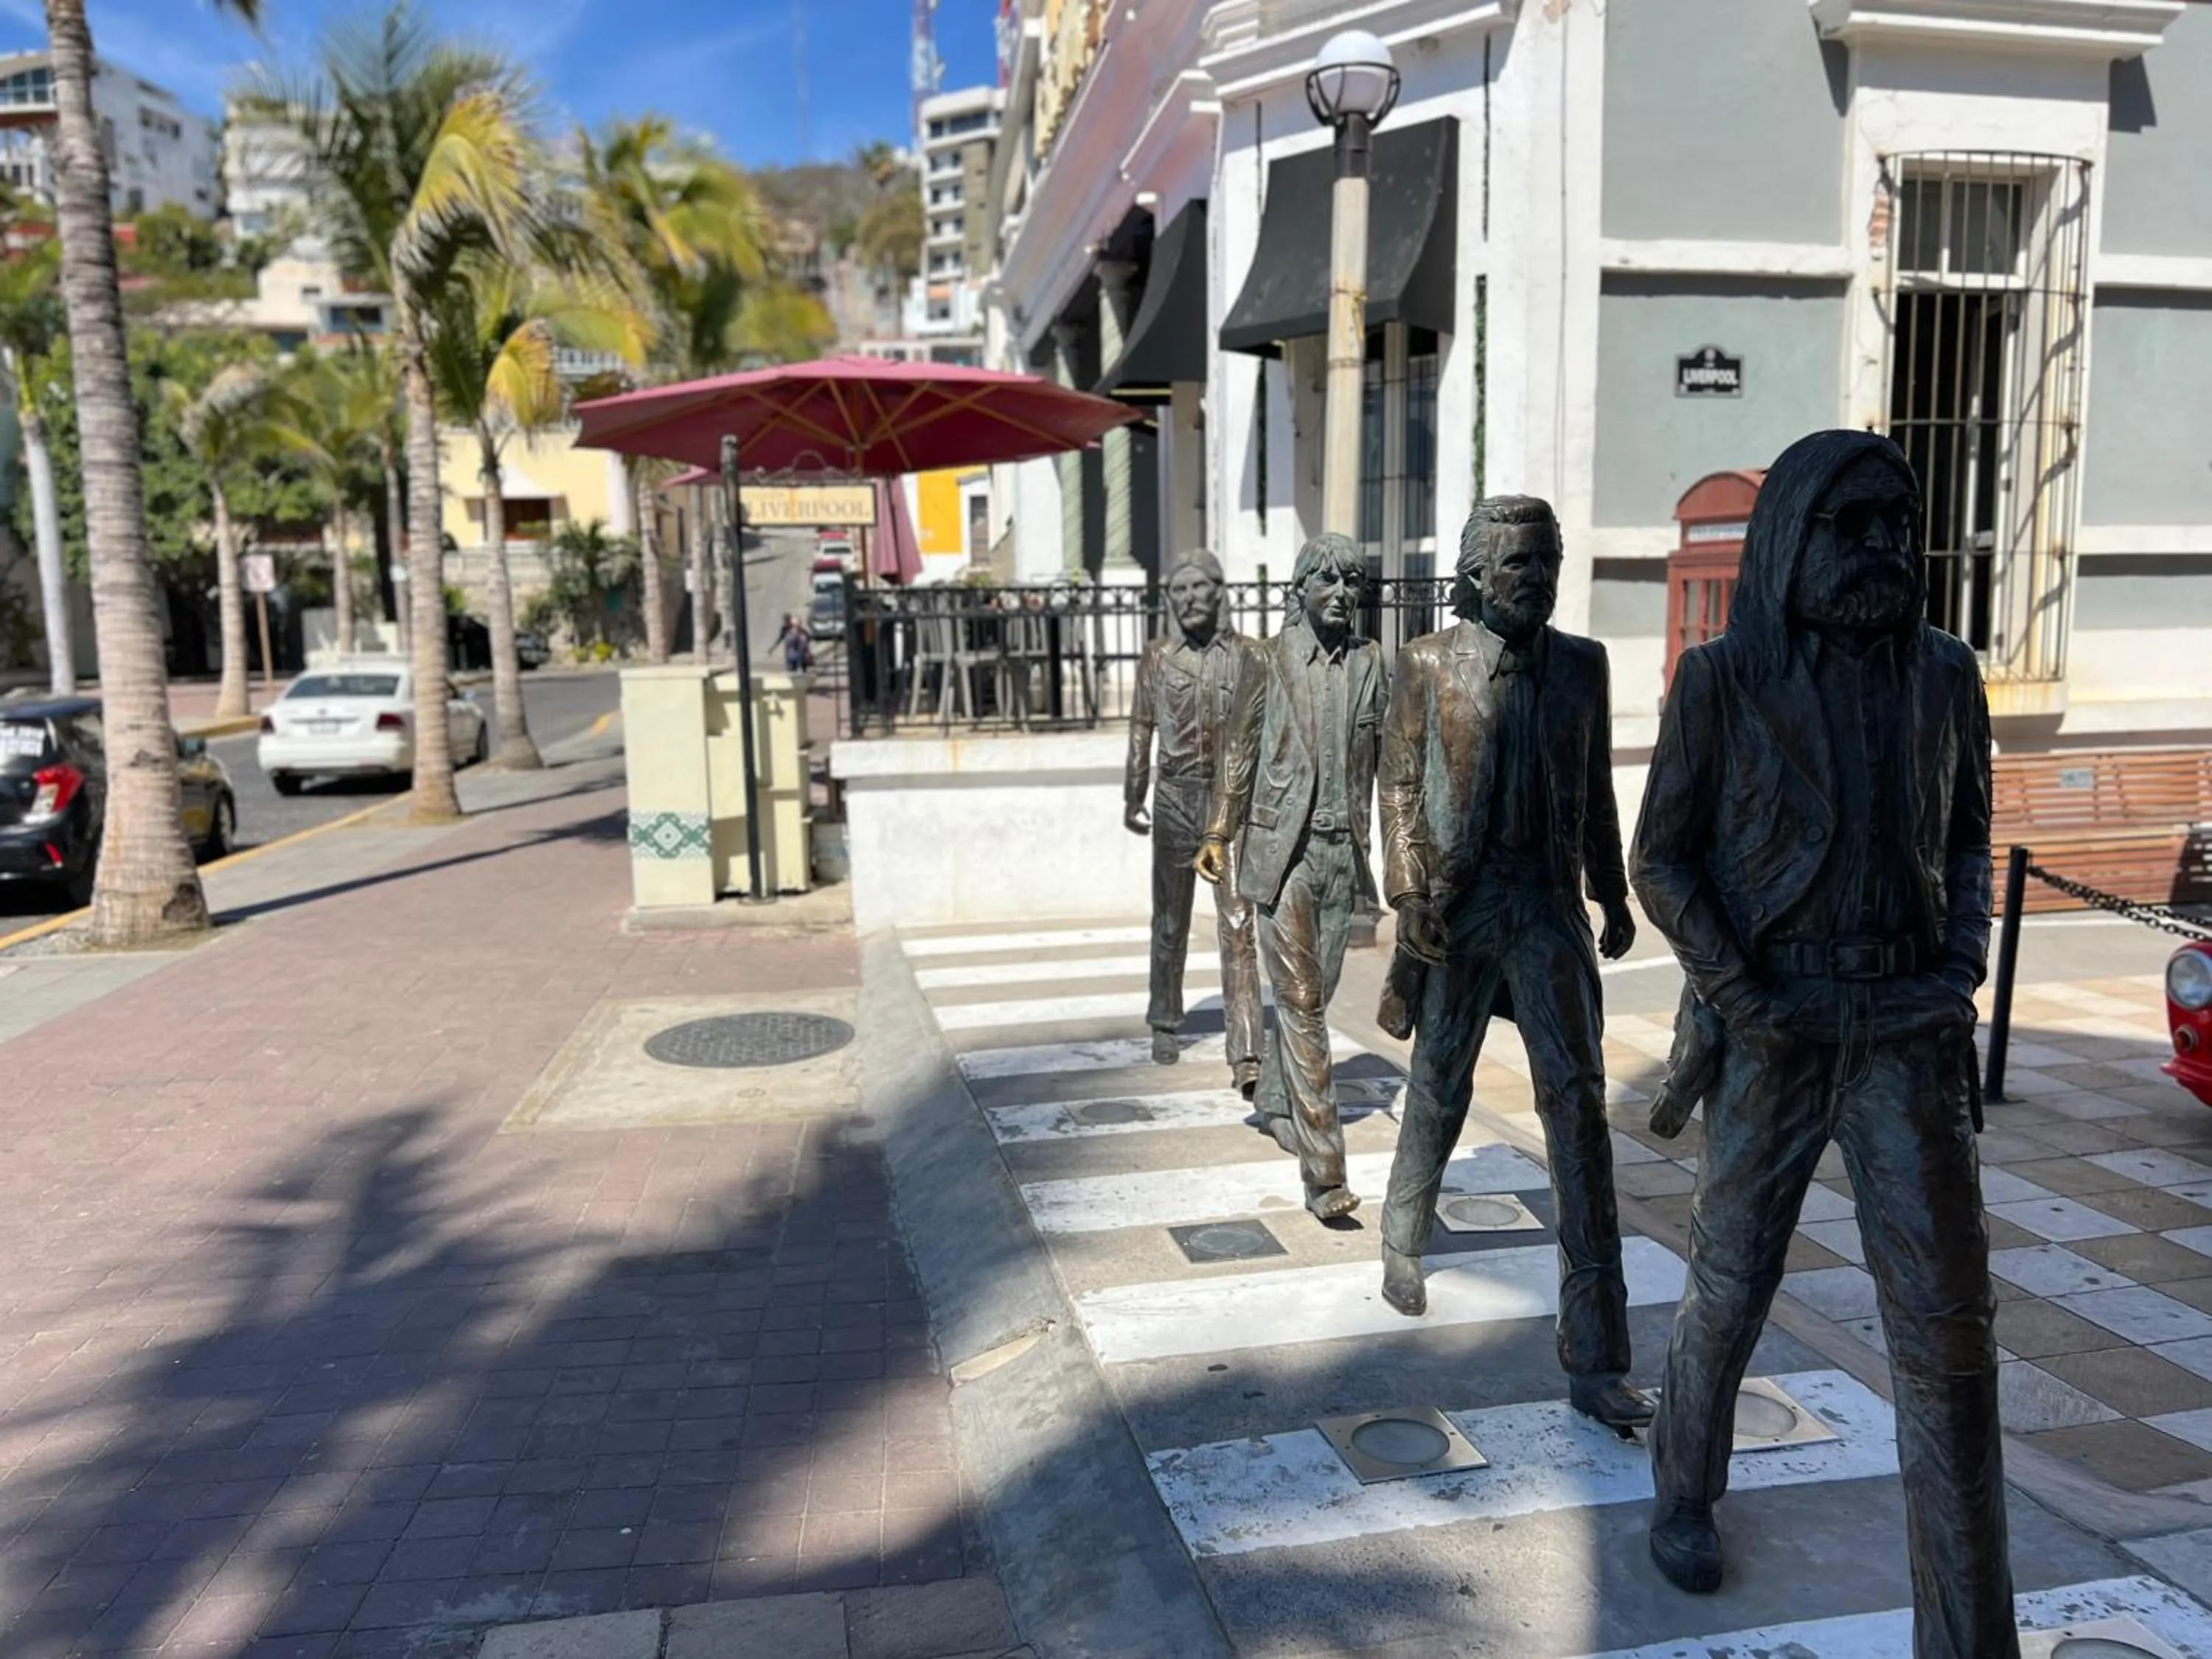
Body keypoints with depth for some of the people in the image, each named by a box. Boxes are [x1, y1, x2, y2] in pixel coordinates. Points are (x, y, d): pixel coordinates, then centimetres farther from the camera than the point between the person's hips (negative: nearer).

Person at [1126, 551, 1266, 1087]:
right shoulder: (1157, 657, 2)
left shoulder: (1247, 654, -2)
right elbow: (1142, 731, 9)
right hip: (1176, 797, 2)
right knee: (1170, 921, 14)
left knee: (1238, 925, -9)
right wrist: (1133, 799, 11)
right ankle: (1166, 1026, 33)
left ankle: (1245, 1054, -11)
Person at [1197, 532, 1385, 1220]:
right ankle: (1323, 1169, -7)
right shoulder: (1271, 662, -4)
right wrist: (1219, 834, 8)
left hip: (1341, 852, 4)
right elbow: (1239, 752, 4)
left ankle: (1276, 1103, 37)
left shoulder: (1369, 660, 6)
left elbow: (1382, 756, 10)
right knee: (1301, 1003, -6)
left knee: (1311, 995, 14)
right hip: (1282, 851, -4)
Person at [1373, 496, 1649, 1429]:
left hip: (1549, 908, 2)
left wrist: (1613, 897, 15)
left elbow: (1595, 791, 13)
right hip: (1459, 907, -2)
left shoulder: (1581, 663, 8)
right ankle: (1403, 1241, 43)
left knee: (1579, 1105, -6)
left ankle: (1594, 1361, -2)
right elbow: (1400, 788, -2)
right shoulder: (1428, 665, -1)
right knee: (1439, 1091, 13)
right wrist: (1409, 896, -11)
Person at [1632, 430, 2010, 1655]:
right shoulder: (1722, 679, -6)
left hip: (1909, 1031, 3)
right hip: (1768, 1027, -2)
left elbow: (1967, 838, 14)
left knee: (1948, 1323, -1)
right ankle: (1684, 1496, 40)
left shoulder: (1942, 673, 4)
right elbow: (1662, 861, -3)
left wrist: (1964, 967, -1)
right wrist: (1741, 995, -13)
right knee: (1728, 1284, 13)